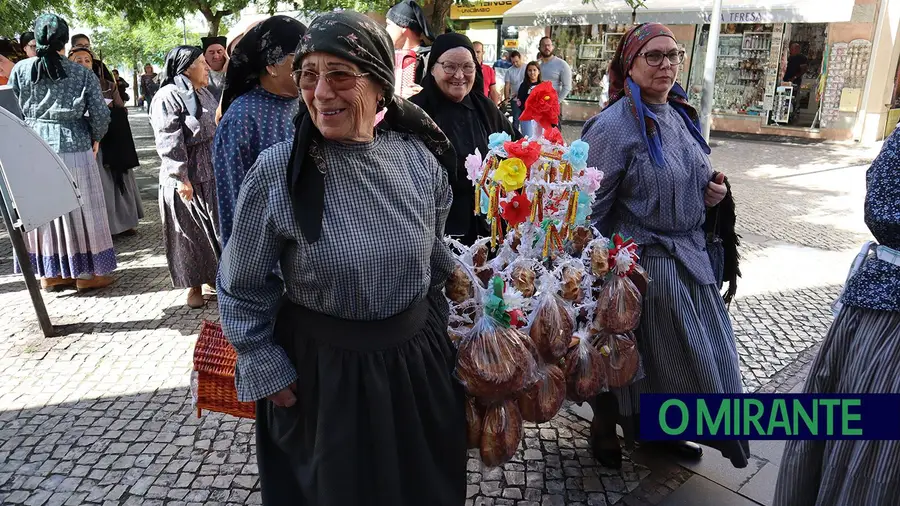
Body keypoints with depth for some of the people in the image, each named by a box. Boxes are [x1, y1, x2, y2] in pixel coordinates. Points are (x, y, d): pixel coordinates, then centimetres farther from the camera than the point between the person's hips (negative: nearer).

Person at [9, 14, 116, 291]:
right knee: (79, 210, 5)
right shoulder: (82, 73, -5)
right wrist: (95, 139, 10)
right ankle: (87, 272, 13)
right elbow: (100, 115, -8)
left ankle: (49, 272, 20)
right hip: (74, 148, -3)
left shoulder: (20, 70, 1)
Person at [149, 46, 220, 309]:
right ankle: (194, 285, 16)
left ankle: (213, 274, 28)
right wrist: (182, 178, -20)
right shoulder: (168, 97, -14)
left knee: (215, 228, 13)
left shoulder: (205, 95, 11)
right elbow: (169, 143, -18)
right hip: (187, 179, -7)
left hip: (212, 174, 7)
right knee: (190, 233, 4)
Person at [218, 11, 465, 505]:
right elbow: (241, 287, -6)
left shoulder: (421, 161, -7)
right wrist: (267, 371, -5)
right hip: (321, 373, -3)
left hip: (417, 362, 3)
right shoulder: (277, 171, -17)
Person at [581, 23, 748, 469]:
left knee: (688, 354, 18)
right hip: (642, 264, -8)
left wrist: (712, 193, -1)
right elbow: (590, 208, -18)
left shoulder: (680, 115, 6)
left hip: (691, 258, 8)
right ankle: (605, 433, 35)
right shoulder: (613, 127, -19)